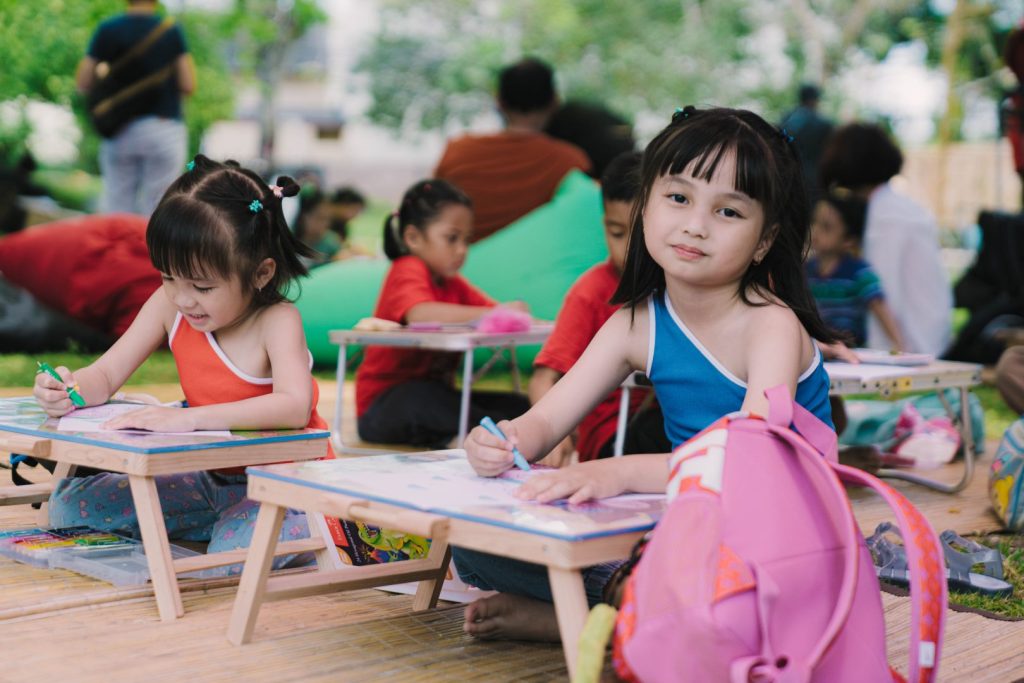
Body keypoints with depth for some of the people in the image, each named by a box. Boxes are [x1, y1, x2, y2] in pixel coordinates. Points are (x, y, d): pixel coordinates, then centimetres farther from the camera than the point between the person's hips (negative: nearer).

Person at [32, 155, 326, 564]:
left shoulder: (276, 321, -23)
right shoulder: (169, 304, -6)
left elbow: (295, 406, -40)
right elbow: (106, 375, -2)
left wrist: (189, 418, -47)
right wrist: (70, 390, -27)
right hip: (211, 476, 7)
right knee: (69, 504, 0)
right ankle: (224, 519, 4)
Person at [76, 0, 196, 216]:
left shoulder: (107, 30, 1)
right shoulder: (172, 31, -2)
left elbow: (82, 83, 0)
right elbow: (188, 85, -5)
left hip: (120, 131, 2)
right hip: (164, 129, -1)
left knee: (117, 208, 6)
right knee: (156, 210, 1)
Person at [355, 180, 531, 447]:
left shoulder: (454, 284, 14)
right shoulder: (407, 272, -13)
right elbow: (420, 314, -34)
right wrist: (491, 315, -38)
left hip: (434, 396, 7)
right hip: (384, 405, -7)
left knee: (519, 405, -8)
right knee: (418, 396, -40)